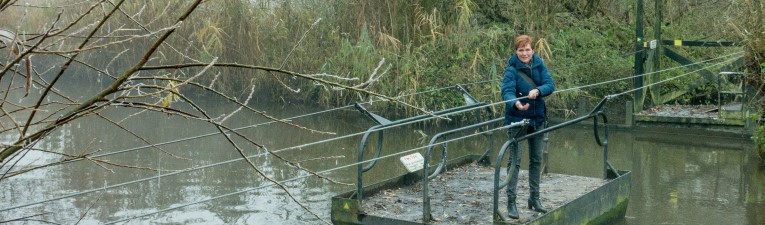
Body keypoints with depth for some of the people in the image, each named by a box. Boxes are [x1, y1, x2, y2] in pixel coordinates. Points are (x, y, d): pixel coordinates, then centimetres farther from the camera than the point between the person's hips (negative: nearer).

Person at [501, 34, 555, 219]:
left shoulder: (539, 65, -2)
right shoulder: (512, 70, -16)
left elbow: (550, 84, -11)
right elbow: (507, 91, -29)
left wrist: (538, 91, -32)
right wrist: (516, 103, -50)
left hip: (537, 118, 5)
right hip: (517, 120, -5)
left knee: (536, 160, 15)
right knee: (515, 161, -3)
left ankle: (534, 198, 28)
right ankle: (511, 202, 3)